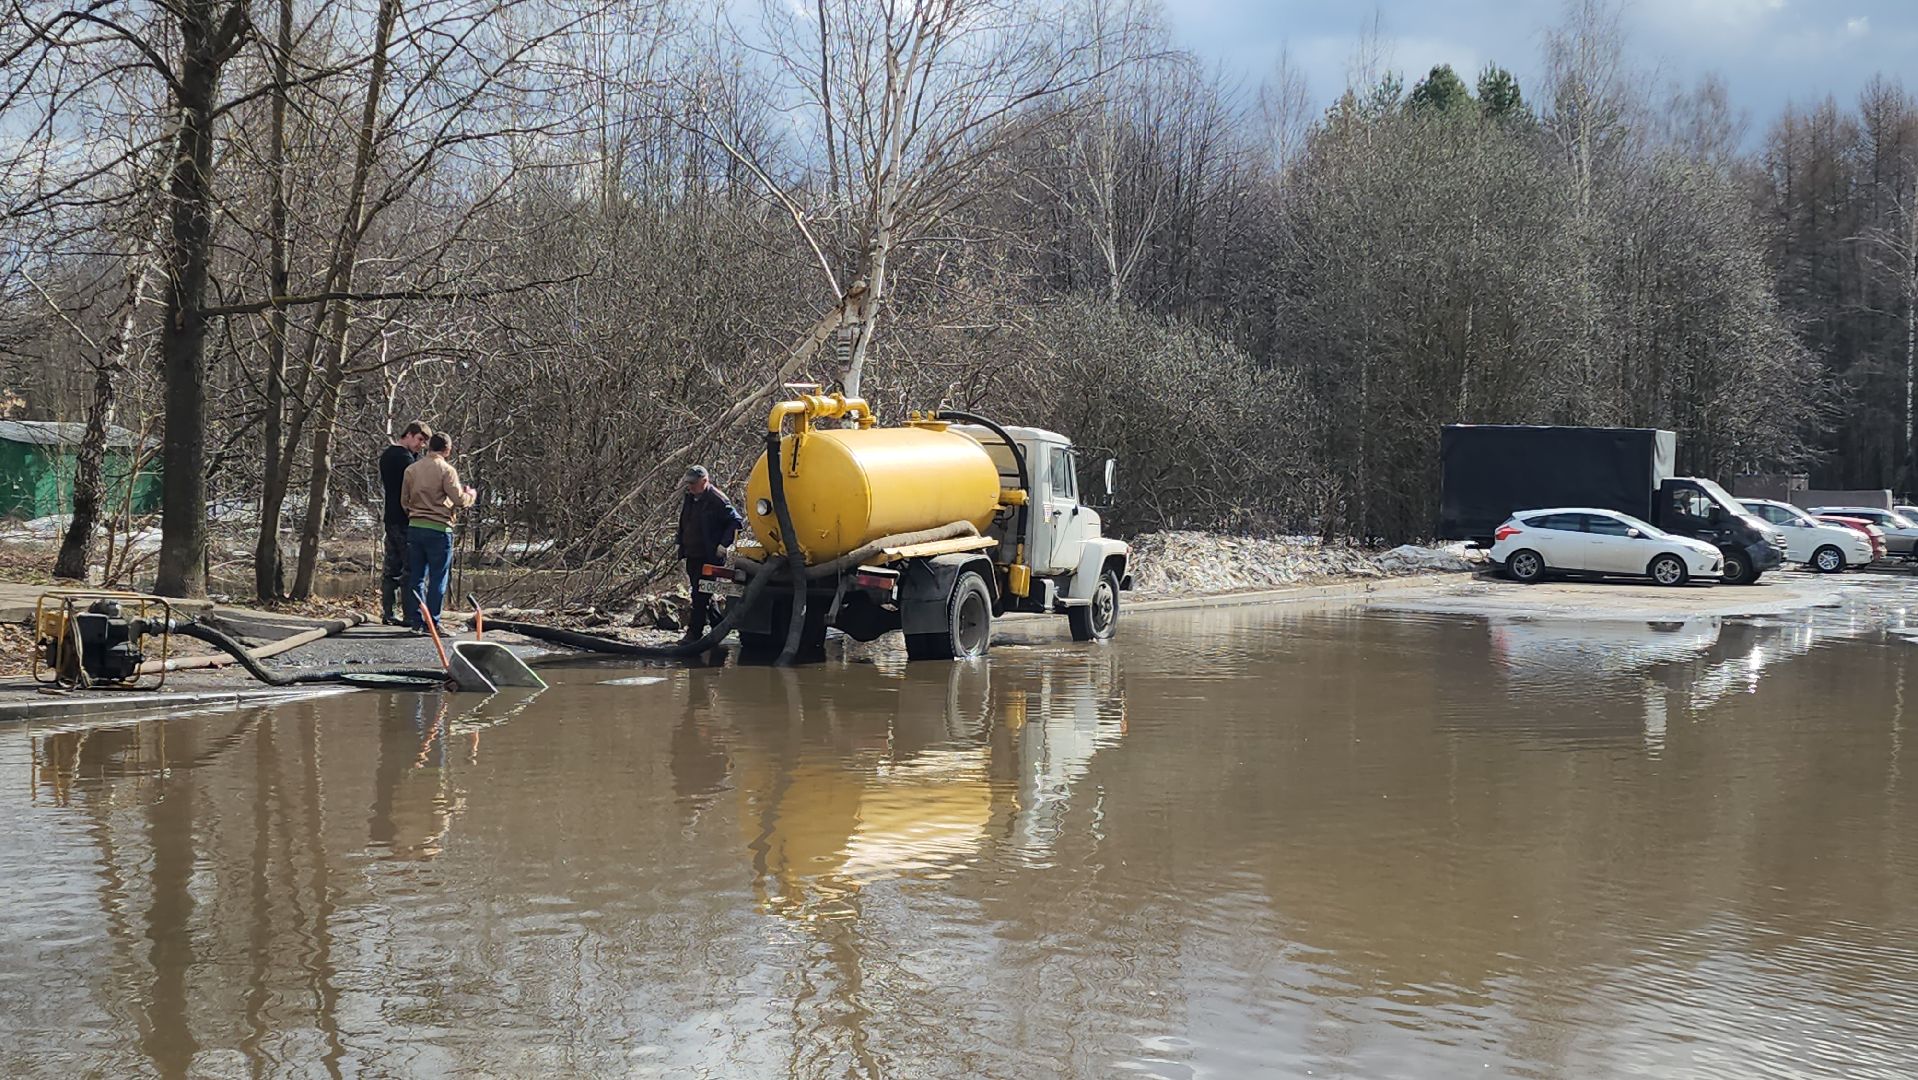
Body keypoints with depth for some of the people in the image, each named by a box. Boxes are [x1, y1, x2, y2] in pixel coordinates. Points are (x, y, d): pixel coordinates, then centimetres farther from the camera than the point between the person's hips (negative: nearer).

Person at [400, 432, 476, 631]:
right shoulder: (446, 470, -9)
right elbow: (459, 500, -12)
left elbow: (404, 500, 13)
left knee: (416, 576, 10)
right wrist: (471, 495, 9)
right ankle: (432, 623, -2)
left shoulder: (411, 469, 8)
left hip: (414, 527, 5)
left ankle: (415, 620, 11)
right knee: (438, 578, 0)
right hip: (439, 529, -5)